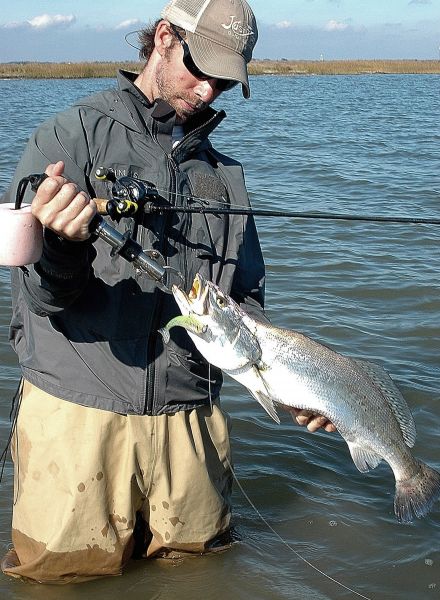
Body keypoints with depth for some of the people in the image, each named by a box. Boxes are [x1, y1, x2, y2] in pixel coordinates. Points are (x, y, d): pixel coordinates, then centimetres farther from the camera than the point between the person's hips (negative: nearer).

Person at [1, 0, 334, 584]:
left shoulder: (224, 173, 12)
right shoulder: (70, 137, -3)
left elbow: (246, 302, 14)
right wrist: (62, 250, -35)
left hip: (188, 414, 4)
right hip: (78, 410, -4)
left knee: (197, 557, 13)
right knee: (65, 569, 4)